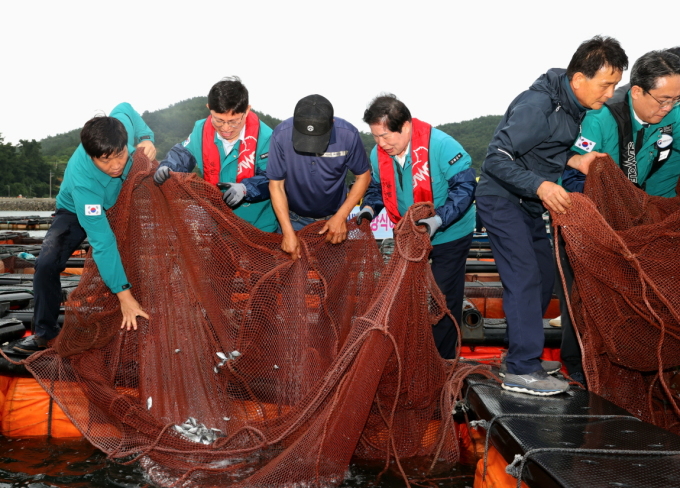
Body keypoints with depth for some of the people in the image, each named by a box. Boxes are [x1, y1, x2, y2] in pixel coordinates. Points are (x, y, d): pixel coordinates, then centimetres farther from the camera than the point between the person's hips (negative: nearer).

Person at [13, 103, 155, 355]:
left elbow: (124, 108, -4)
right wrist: (124, 294, -44)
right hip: (77, 212, -5)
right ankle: (45, 332, -7)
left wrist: (146, 138, -22)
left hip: (119, 206, 5)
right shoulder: (82, 181, -43)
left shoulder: (122, 123, -33)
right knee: (47, 263, -25)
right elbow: (102, 242, -43)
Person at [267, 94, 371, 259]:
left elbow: (363, 176, -9)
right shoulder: (281, 135, -26)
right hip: (293, 218, 0)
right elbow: (276, 185, -16)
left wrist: (341, 216, -17)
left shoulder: (348, 135, -25)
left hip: (333, 218, 0)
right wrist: (288, 232, -20)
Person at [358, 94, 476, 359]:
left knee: (443, 299, 1)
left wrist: (438, 220, -36)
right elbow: (378, 187, 9)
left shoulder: (439, 145, -27)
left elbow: (465, 185, -26)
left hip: (448, 235, -6)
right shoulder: (379, 154, -9)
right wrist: (369, 208, -13)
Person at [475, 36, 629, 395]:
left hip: (529, 204, 10)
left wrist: (573, 161, -5)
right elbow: (496, 159, -26)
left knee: (543, 277, 12)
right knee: (524, 278, -14)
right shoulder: (537, 106, -24)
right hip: (502, 201, -10)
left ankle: (522, 355, 24)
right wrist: (540, 185, -35)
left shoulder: (572, 106, 4)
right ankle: (521, 371, -10)